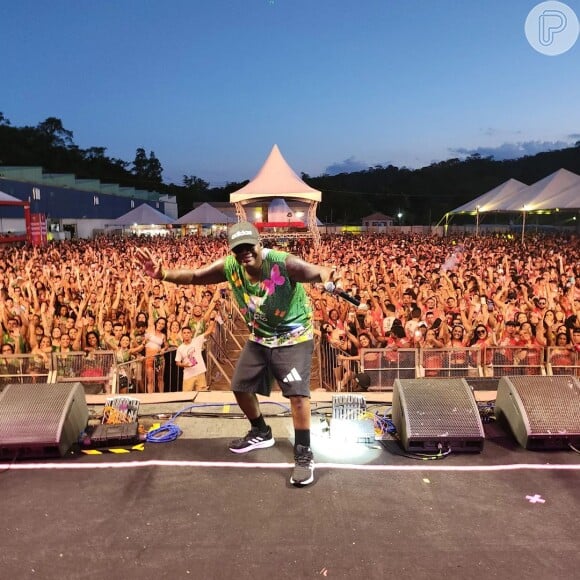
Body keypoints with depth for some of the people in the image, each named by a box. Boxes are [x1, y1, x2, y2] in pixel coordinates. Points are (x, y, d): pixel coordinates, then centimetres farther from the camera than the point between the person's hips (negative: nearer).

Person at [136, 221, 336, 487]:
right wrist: (163, 274, -27)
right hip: (259, 337, 6)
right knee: (241, 387, 14)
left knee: (297, 393, -16)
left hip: (293, 337, -6)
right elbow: (193, 276, -10)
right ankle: (261, 433, 40)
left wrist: (327, 276, -68)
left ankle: (303, 454, 1)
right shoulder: (229, 266, -16)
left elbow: (317, 272, -42)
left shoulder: (284, 263, -31)